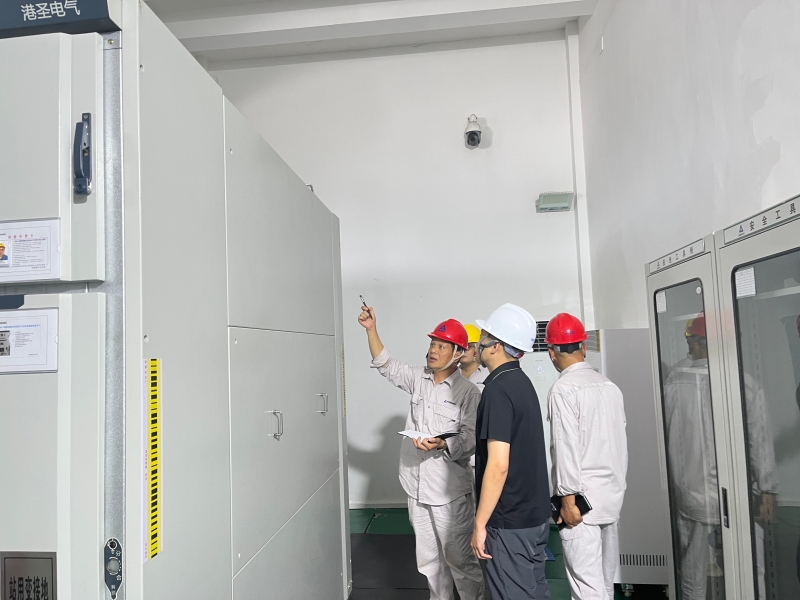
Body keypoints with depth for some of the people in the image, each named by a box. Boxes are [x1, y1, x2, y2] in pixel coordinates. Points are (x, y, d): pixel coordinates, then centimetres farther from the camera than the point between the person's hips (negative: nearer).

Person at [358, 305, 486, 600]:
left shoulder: (468, 392, -11)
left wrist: (443, 445, -31)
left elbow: (471, 438, -14)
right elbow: (386, 365, 4)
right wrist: (371, 330, -8)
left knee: (459, 558, 5)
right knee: (429, 559, 18)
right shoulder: (418, 379, 5)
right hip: (417, 487, 6)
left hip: (449, 491, -5)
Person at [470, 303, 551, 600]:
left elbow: (498, 465, -25)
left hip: (510, 520, -9)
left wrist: (480, 524, -18)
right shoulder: (522, 382, 7)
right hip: (535, 512, 9)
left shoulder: (498, 389, -21)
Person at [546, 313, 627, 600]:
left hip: (582, 499, -7)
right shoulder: (609, 386, 6)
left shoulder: (563, 389, -13)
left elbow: (567, 447, -17)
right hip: (611, 496, 7)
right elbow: (620, 443, 10)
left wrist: (568, 498, -12)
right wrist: (615, 486, 18)